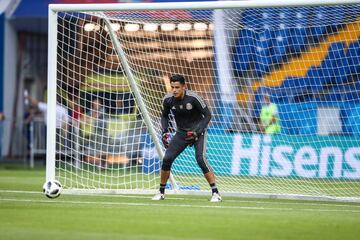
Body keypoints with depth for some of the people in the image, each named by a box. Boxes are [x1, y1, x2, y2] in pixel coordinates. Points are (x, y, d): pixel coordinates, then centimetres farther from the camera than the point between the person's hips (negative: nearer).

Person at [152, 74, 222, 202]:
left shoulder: (193, 98, -25)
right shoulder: (168, 99, -12)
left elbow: (208, 115, -16)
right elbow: (164, 116, 8)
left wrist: (197, 132, -25)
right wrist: (165, 132, -6)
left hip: (197, 131, -4)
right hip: (181, 133, 4)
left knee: (200, 159, -23)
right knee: (167, 158, -6)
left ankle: (215, 193, -17)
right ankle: (161, 192, 12)